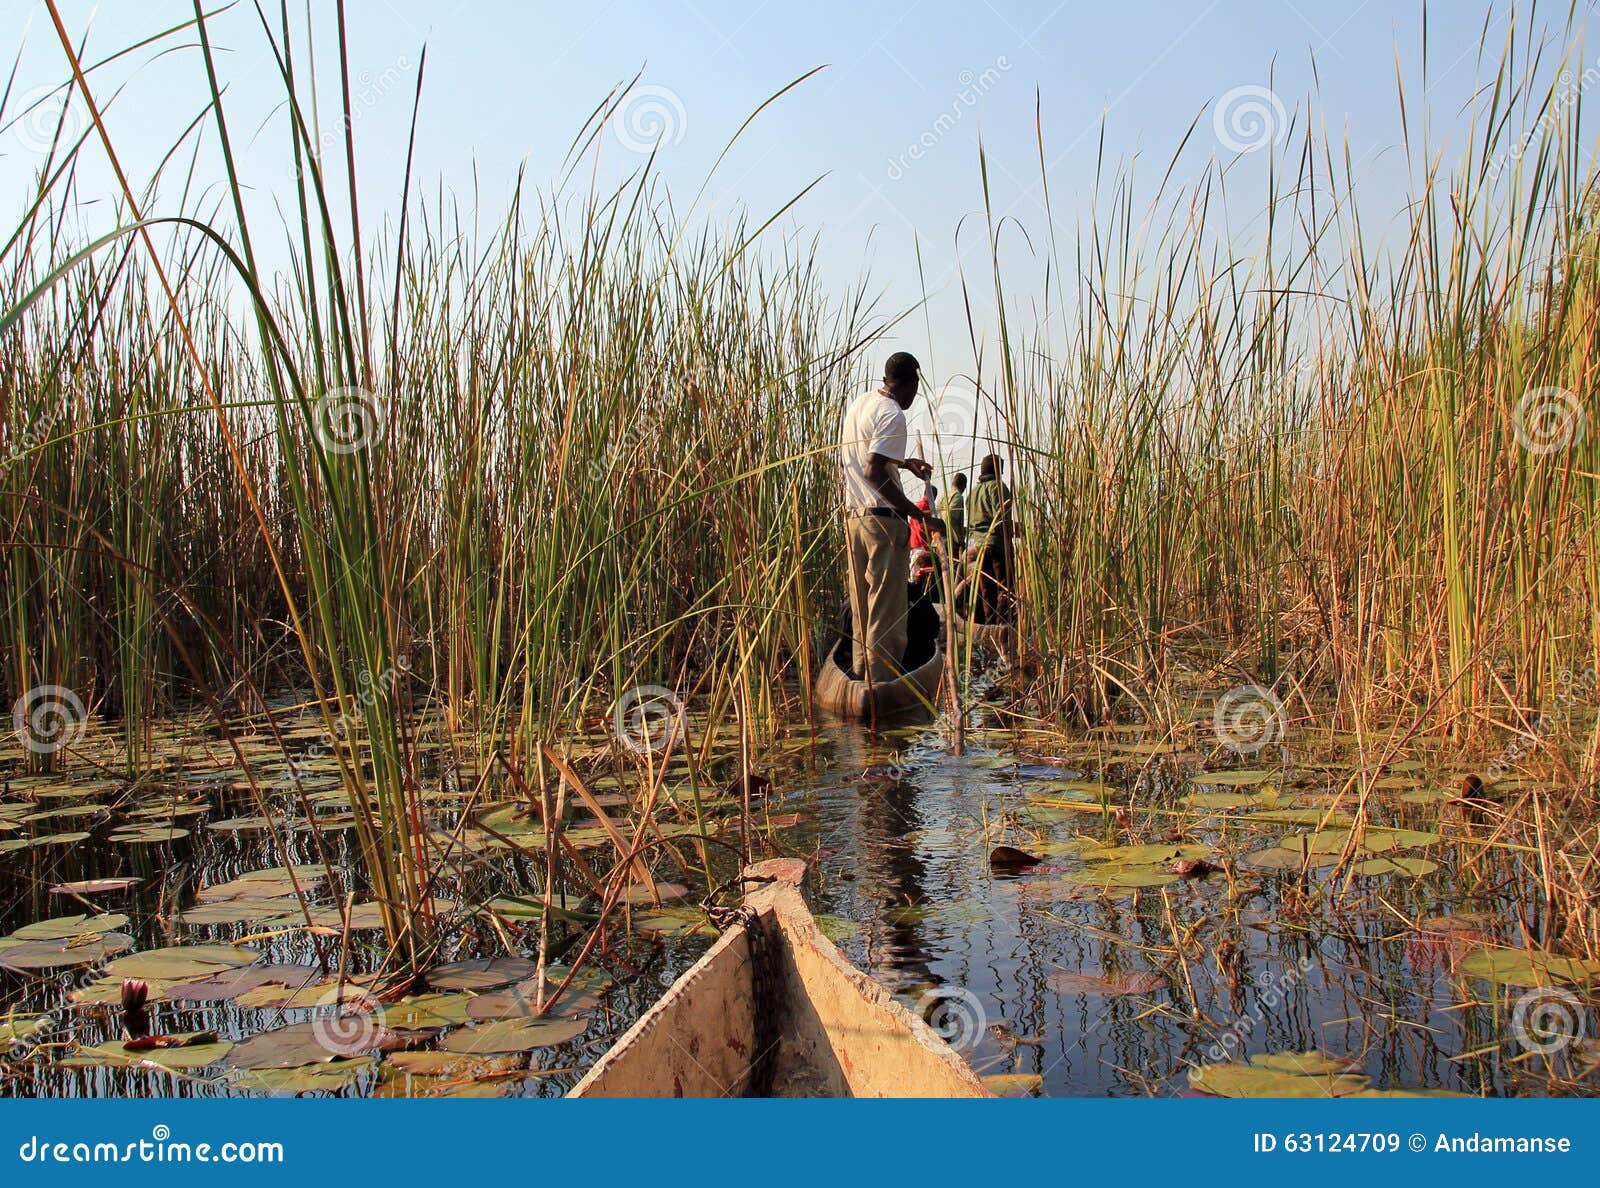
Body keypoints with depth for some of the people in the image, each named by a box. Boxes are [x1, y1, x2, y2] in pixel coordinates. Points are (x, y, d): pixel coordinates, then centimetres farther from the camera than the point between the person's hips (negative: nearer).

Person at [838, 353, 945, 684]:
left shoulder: (859, 402, 14)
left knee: (861, 609, 14)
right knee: (887, 612, -4)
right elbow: (874, 472, -22)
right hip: (883, 520, -9)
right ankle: (882, 688, -3)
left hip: (853, 517, 9)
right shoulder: (892, 415, -13)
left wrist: (903, 462, 34)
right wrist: (920, 516, -21)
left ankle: (861, 676, 20)